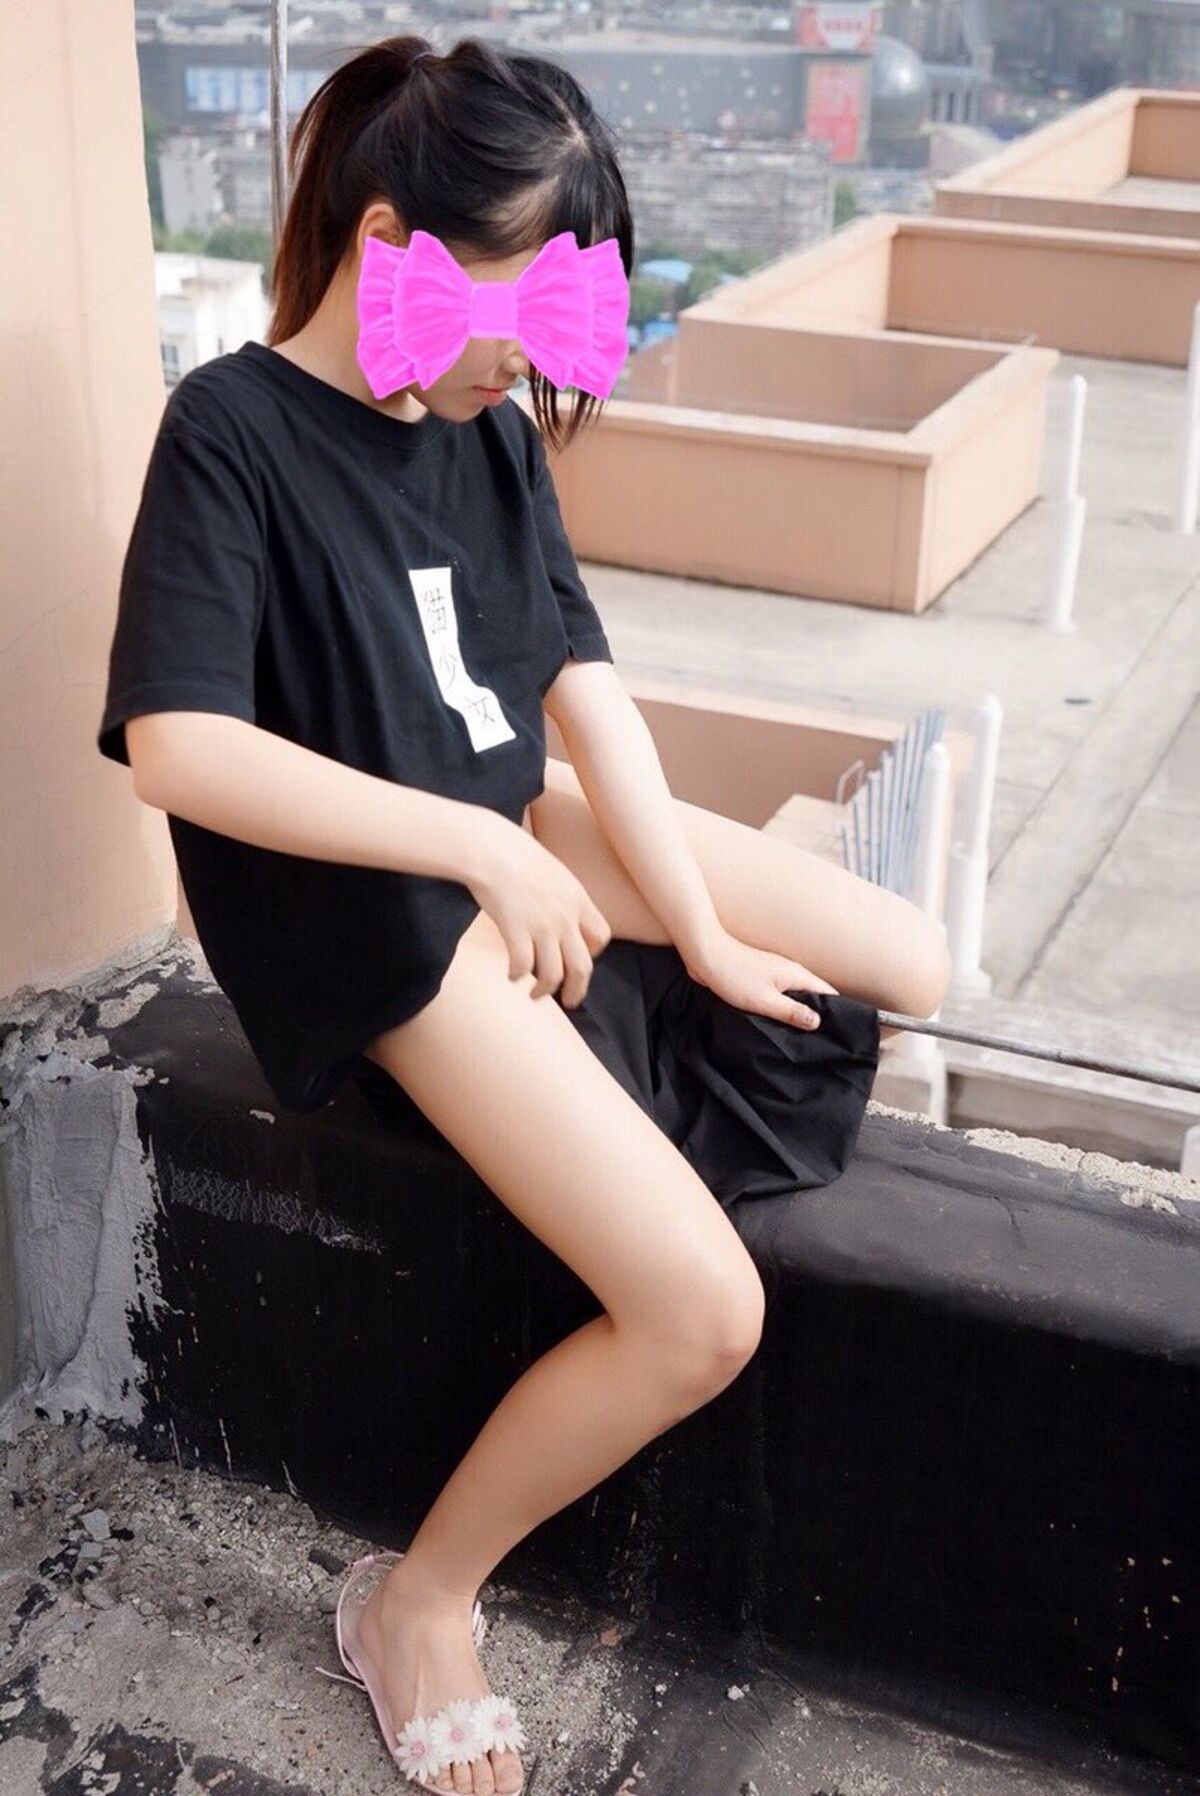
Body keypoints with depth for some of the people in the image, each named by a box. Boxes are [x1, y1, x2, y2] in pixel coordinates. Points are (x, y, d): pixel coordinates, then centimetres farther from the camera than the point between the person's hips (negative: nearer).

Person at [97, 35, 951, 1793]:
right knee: (704, 1313, -18)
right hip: (365, 905, -8)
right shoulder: (231, 429, -16)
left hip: (514, 824, 8)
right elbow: (179, 748, -26)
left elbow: (584, 687, 1)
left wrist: (704, 931, -5)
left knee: (914, 968, 8)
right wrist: (484, 849, -24)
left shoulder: (489, 424, 4)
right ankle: (422, 1603, 4)